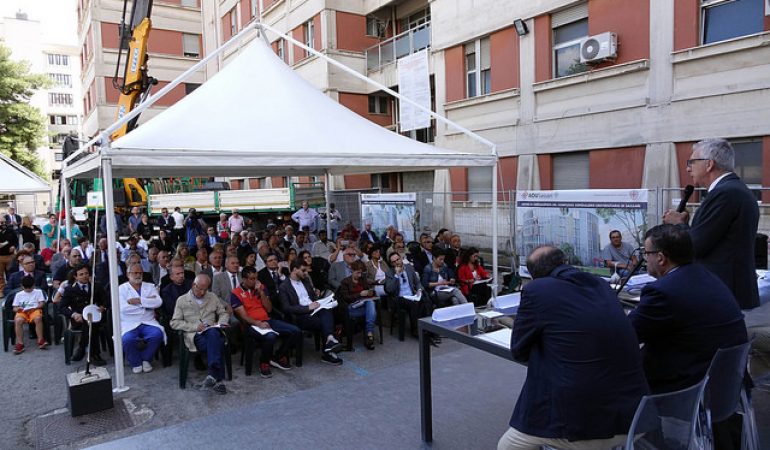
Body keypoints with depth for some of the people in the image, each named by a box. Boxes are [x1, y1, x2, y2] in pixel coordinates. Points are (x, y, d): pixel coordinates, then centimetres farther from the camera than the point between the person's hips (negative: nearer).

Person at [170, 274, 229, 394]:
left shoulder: (213, 297, 21)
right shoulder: (182, 300, 12)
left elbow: (224, 313, 25)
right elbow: (174, 323, 6)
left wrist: (220, 323, 1)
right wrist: (194, 326, -9)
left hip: (212, 332, 2)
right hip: (194, 336, -2)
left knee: (213, 333, -39)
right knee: (216, 344, -37)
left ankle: (212, 376, -45)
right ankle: (218, 379, -39)